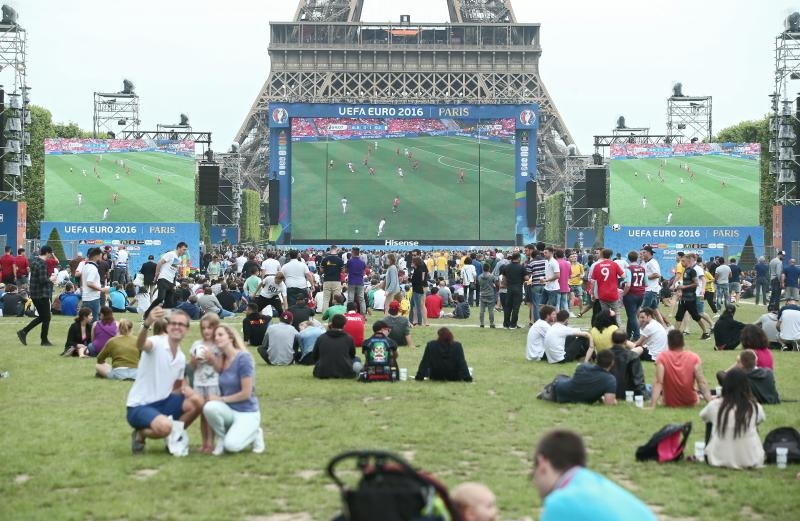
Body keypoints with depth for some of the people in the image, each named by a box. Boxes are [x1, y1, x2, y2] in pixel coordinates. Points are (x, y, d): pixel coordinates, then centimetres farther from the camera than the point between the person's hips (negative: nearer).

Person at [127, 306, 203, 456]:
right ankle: (140, 434, -1)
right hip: (139, 407, -7)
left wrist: (184, 389, -8)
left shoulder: (181, 358, 9)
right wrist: (147, 324, -61)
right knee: (164, 426, -35)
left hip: (163, 402, 7)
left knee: (197, 402, -10)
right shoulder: (157, 343, -14)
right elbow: (140, 345, -40)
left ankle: (174, 437, 8)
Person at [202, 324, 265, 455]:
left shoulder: (243, 358, -16)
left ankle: (254, 434, 6)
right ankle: (221, 439, -3)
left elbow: (246, 393, -18)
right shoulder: (221, 359, 5)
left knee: (232, 446, -27)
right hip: (229, 410, 5)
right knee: (209, 407, -29)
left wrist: (221, 399, -10)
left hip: (247, 413, -5)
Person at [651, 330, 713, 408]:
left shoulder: (662, 357, -13)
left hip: (669, 403, -1)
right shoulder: (694, 358, -11)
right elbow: (702, 382, -15)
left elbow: (658, 383, -20)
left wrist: (653, 406, -24)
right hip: (690, 403, 1)